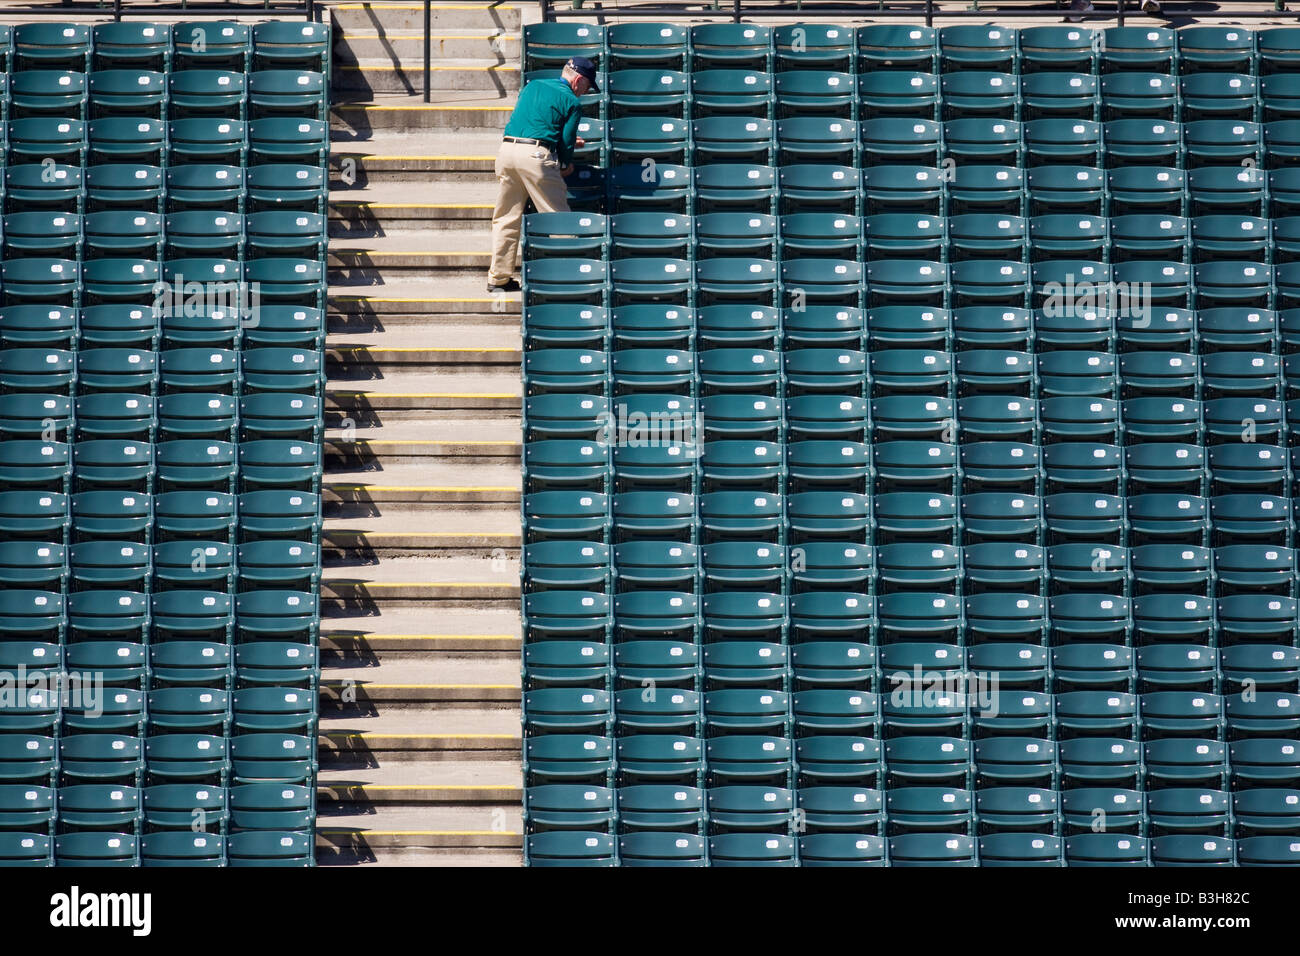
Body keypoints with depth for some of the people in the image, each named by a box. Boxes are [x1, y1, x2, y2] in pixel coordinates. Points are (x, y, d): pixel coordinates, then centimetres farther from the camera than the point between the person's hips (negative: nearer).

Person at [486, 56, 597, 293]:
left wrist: (568, 141, 36)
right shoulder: (572, 102, 2)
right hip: (536, 155, -6)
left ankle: (498, 277, 17)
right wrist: (566, 164, 20)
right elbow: (565, 142, -1)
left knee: (505, 218, 14)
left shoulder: (532, 86, 21)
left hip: (507, 148, 6)